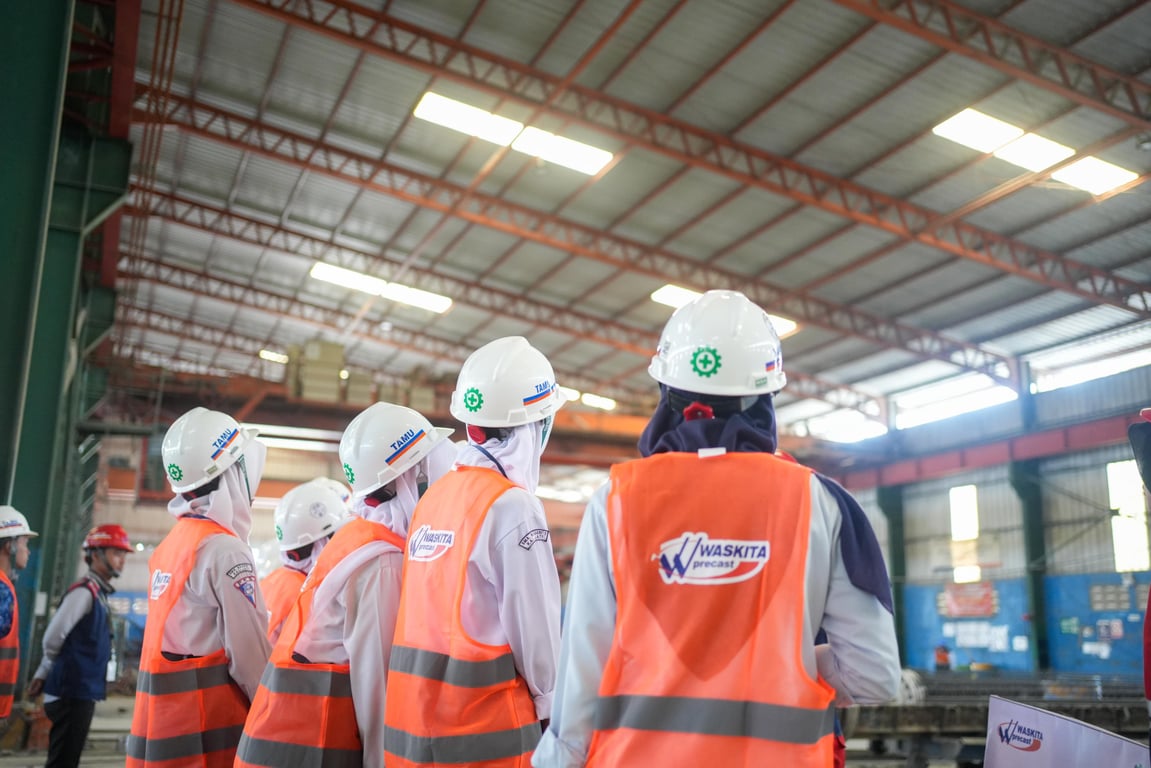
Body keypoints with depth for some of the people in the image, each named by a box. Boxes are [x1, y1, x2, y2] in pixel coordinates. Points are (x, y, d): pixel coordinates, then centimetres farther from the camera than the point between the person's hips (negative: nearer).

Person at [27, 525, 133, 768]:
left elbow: (56, 642, 18)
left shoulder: (98, 593, 14)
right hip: (72, 693, -9)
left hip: (81, 693, 9)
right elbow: (53, 638, -15)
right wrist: (45, 674, 2)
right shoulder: (84, 592, -14)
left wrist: (42, 675, 17)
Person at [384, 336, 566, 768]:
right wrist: (551, 709, 2)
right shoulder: (512, 505, -16)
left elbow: (439, 616, 9)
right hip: (484, 729, -7)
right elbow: (536, 631, -13)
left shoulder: (434, 497, 7)